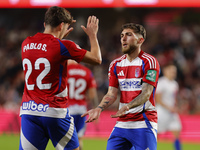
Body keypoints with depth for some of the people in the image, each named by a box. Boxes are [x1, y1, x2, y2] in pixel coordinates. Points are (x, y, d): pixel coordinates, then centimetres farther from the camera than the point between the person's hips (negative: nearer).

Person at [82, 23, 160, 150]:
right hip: (122, 124, 6)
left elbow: (146, 94, -17)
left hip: (143, 125, -6)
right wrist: (99, 109, -11)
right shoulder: (116, 64, 13)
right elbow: (112, 94, 8)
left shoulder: (149, 62, -7)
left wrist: (127, 107, -33)